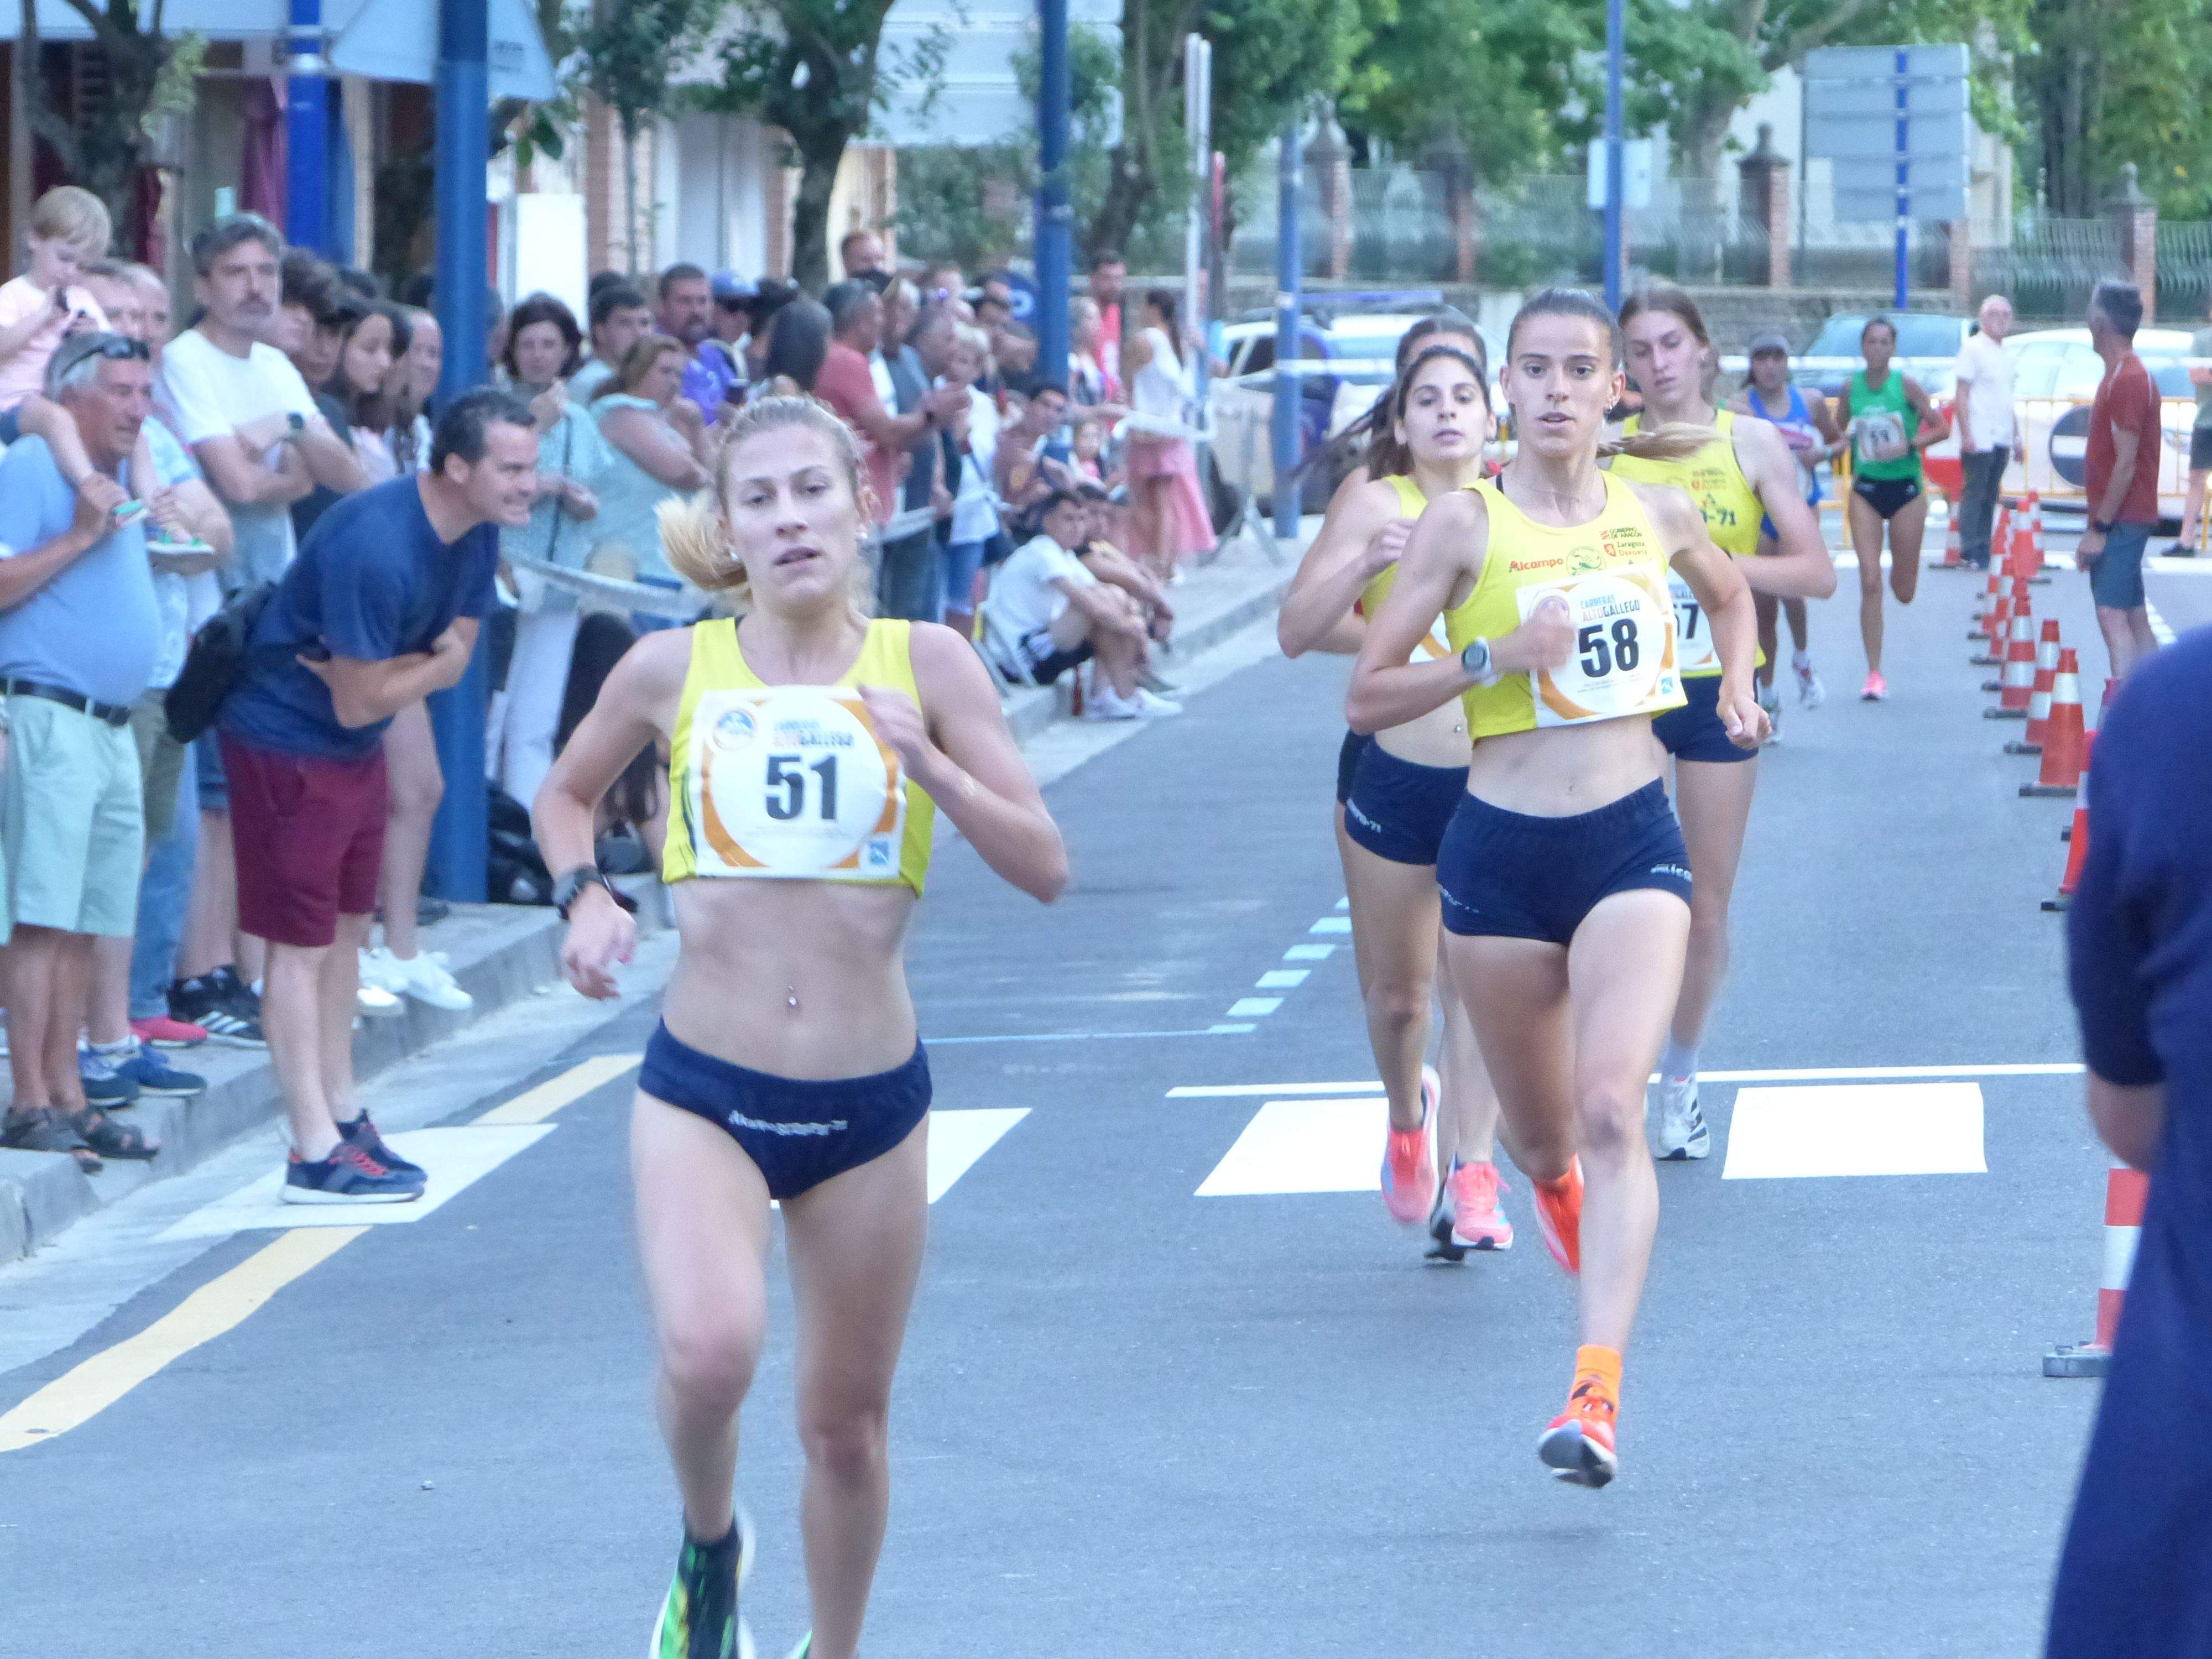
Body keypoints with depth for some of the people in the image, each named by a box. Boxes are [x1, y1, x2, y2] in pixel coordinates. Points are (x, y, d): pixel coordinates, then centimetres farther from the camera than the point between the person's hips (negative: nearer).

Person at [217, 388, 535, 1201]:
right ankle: (316, 1154, -4)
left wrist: (391, 669, -17)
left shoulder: (476, 534, -3)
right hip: (287, 742, -9)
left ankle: (341, 1117, 29)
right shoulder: (376, 547, -31)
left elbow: (456, 660, 0)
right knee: (302, 943, -6)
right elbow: (360, 704, -26)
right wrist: (433, 663, -9)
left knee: (346, 929, 17)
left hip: (354, 748, 9)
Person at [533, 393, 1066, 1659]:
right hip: (705, 1090, -1)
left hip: (873, 1101, 1)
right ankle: (709, 1541, 5)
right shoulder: (674, 670, -1)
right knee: (710, 1349, -27)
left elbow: (1046, 868, -5)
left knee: (848, 1421, 11)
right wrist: (586, 897, -1)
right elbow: (566, 795, 18)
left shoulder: (925, 665, -3)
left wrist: (931, 766, -19)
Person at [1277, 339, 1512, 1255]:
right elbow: (1296, 630, -9)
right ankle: (1410, 1117, 40)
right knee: (1395, 990, 10)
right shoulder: (1374, 503, -3)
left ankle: (1470, 1178, -7)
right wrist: (1365, 565, -25)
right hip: (1393, 774, 0)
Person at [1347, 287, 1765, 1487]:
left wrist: (1737, 682, 14)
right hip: (1502, 851, 0)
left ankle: (1597, 1390, -25)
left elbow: (1729, 594, 30)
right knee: (1540, 1135, 14)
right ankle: (1558, 1188, 54)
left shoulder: (1656, 512, 5)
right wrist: (1494, 657, -16)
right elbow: (1366, 696, -4)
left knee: (1612, 1111, -19)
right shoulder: (1464, 524, -4)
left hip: (1632, 845, 0)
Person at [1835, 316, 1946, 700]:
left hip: (1906, 488, -1)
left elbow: (1940, 428, -5)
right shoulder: (1852, 387, 0)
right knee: (1870, 584, -10)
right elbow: (1838, 431, 15)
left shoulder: (1906, 386, -8)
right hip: (1866, 491, 1)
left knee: (1904, 592, 7)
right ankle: (1874, 675, -7)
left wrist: (1907, 446, -18)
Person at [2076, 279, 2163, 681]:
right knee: (2136, 618, 12)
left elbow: (2126, 463, -20)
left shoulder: (2126, 380, -16)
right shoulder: (2122, 375, 15)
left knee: (2113, 615, -18)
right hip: (2122, 522, 10)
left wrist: (2100, 528, -20)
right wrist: (2099, 524, 20)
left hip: (2120, 522, -10)